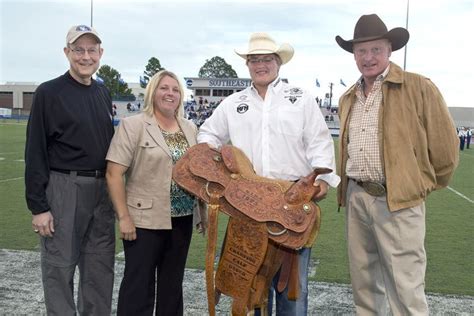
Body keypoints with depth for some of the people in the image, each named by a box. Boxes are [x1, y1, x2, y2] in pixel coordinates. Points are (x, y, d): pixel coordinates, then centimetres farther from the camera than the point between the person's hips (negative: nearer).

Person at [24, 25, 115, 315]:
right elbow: (35, 153, -8)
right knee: (60, 266, 3)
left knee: (101, 268, 12)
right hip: (63, 190, -5)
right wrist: (38, 206, -12)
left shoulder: (103, 93, 12)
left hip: (102, 190, 6)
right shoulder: (49, 93, -6)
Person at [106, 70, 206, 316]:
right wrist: (124, 217, -15)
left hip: (182, 219, 5)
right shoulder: (132, 125, -6)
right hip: (145, 219, -5)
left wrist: (202, 212, 13)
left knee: (173, 282, 15)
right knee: (139, 284, 4)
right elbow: (114, 173, -11)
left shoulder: (190, 129, 10)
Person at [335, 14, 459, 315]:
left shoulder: (419, 88, -6)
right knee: (364, 284, 16)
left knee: (406, 291, -2)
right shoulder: (348, 98, 14)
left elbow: (445, 148, -3)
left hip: (398, 201, -6)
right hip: (355, 199, 6)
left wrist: (424, 185, 6)